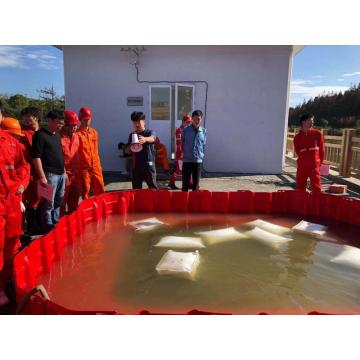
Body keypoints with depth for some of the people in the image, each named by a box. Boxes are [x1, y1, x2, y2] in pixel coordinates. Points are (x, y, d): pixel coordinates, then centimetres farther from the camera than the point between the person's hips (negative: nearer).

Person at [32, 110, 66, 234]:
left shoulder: (57, 135, 15)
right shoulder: (40, 135, -9)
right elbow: (36, 156, -14)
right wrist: (42, 176, -18)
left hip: (61, 174, 8)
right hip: (50, 174, -8)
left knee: (58, 202, 16)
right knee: (48, 204, -1)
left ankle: (56, 225, 29)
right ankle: (48, 230, 9)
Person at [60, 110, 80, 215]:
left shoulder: (76, 137, 11)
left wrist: (77, 172, 14)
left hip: (75, 175, 7)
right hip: (64, 176, -7)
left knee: (74, 204, 19)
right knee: (61, 204, 4)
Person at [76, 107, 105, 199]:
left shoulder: (94, 132, 11)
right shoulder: (77, 133, -6)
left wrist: (98, 164, 15)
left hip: (96, 167, 5)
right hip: (83, 167, -4)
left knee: (100, 191, 8)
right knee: (85, 193, 5)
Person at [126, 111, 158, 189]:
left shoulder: (150, 132, -1)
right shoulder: (132, 135, 10)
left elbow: (152, 138, -27)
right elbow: (128, 151, 10)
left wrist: (145, 139, -51)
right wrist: (131, 146, -13)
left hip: (148, 165, -4)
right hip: (136, 166, 4)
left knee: (153, 188, -4)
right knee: (136, 189, 9)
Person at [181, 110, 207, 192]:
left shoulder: (203, 131, 2)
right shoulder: (186, 130, -1)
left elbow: (204, 145, 10)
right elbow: (182, 144, 7)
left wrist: (201, 155, 7)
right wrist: (184, 153, 8)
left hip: (198, 160, 1)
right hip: (186, 160, -1)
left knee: (196, 182, 8)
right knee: (185, 183, 3)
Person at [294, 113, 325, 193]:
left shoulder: (317, 134, 0)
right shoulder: (297, 137, 2)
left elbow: (322, 150, 7)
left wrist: (319, 162, 10)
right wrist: (304, 160, 9)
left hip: (314, 166, -1)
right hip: (302, 166, 2)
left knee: (316, 189, -1)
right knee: (300, 188, 9)